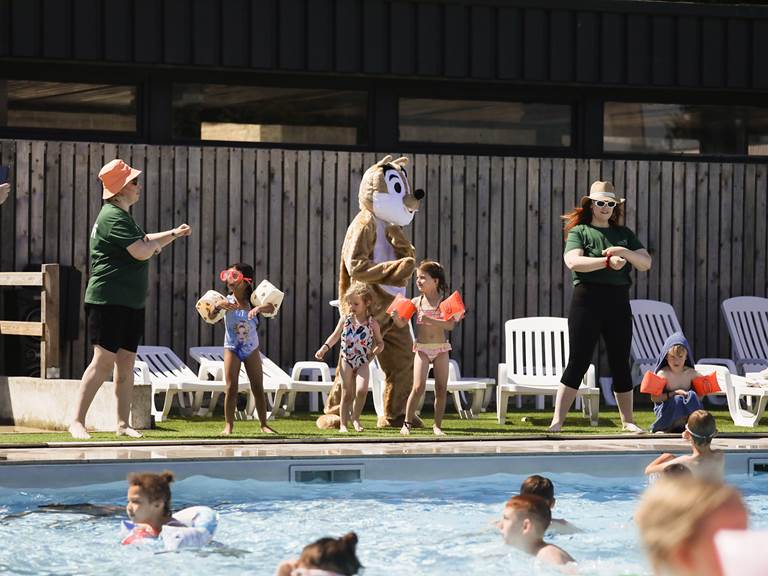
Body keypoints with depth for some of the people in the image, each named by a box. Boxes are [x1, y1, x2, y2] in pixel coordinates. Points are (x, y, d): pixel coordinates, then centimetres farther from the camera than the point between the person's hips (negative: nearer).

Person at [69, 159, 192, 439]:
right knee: (104, 360, -14)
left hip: (131, 302, 10)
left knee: (126, 362, 7)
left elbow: (144, 242, 35)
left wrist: (174, 233, 24)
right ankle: (78, 421, -14)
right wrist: (154, 244, -1)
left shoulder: (123, 216, 19)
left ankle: (123, 424, 10)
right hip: (108, 300, -10)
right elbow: (142, 251, -23)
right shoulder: (113, 217, -14)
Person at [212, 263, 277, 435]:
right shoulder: (227, 301, -7)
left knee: (258, 388, 5)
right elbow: (210, 316, -17)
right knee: (231, 388, -6)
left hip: (251, 349, 1)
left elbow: (271, 307, -22)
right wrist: (217, 306, -38)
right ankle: (228, 425, -2)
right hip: (232, 348, -1)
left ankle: (264, 424, 13)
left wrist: (259, 308, -42)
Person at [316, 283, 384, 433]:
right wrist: (324, 348, -4)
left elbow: (380, 342, 7)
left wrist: (375, 351, -12)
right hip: (347, 361, 1)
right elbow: (335, 336, 9)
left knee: (362, 389, -20)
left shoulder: (372, 323, -2)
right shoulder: (345, 320, 2)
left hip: (363, 362, -1)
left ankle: (356, 418, 2)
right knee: (346, 394, 4)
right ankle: (343, 424, 12)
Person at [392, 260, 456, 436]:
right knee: (419, 387, -12)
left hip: (441, 349, 0)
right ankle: (407, 423, -4)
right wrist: (395, 317, -20)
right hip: (422, 348, 0)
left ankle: (437, 425, 13)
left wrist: (430, 321, -27)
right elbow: (402, 323, 2)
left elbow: (450, 325, -16)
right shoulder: (416, 302, 2)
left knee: (441, 389, 2)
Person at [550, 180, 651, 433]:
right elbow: (573, 261, -16)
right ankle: (557, 420, -9)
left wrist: (624, 253, -12)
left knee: (621, 364, 8)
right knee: (578, 362, -8)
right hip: (588, 299, -4)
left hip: (618, 302, 4)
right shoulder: (579, 232, 2)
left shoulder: (624, 234, 15)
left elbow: (646, 263, 6)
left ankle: (628, 420, 19)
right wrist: (608, 261, -22)